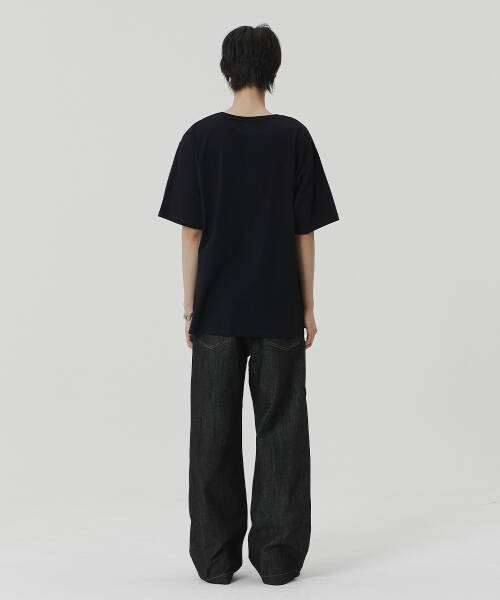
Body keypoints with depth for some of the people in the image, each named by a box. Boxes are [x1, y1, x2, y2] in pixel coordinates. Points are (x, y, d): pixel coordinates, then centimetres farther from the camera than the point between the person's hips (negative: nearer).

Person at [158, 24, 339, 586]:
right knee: (280, 432, 7)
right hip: (279, 309, 0)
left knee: (215, 434, 7)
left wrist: (190, 307, 4)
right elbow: (304, 233, -1)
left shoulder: (202, 138, -3)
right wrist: (308, 307, 7)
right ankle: (278, 555, 9)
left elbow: (191, 232, -4)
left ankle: (216, 556, 12)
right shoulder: (294, 138, -2)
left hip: (217, 309, 0)